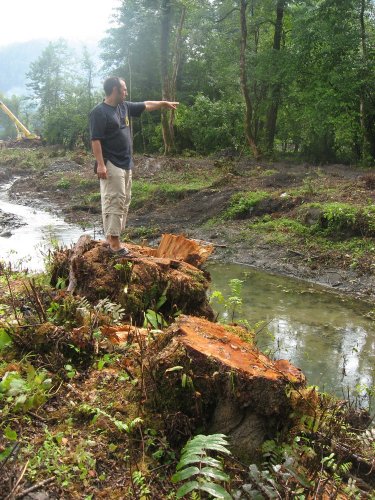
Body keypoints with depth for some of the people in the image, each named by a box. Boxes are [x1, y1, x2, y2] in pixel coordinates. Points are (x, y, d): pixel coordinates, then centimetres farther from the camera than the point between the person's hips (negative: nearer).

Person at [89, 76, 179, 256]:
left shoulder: (124, 106, 13)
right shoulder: (100, 112, -12)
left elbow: (145, 105, 27)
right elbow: (95, 140, -17)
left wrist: (164, 103, 32)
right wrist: (100, 164, -23)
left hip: (125, 163, 9)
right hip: (111, 165, -9)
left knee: (124, 202, 10)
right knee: (115, 202, -10)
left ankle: (112, 237, 17)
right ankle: (113, 241, -7)